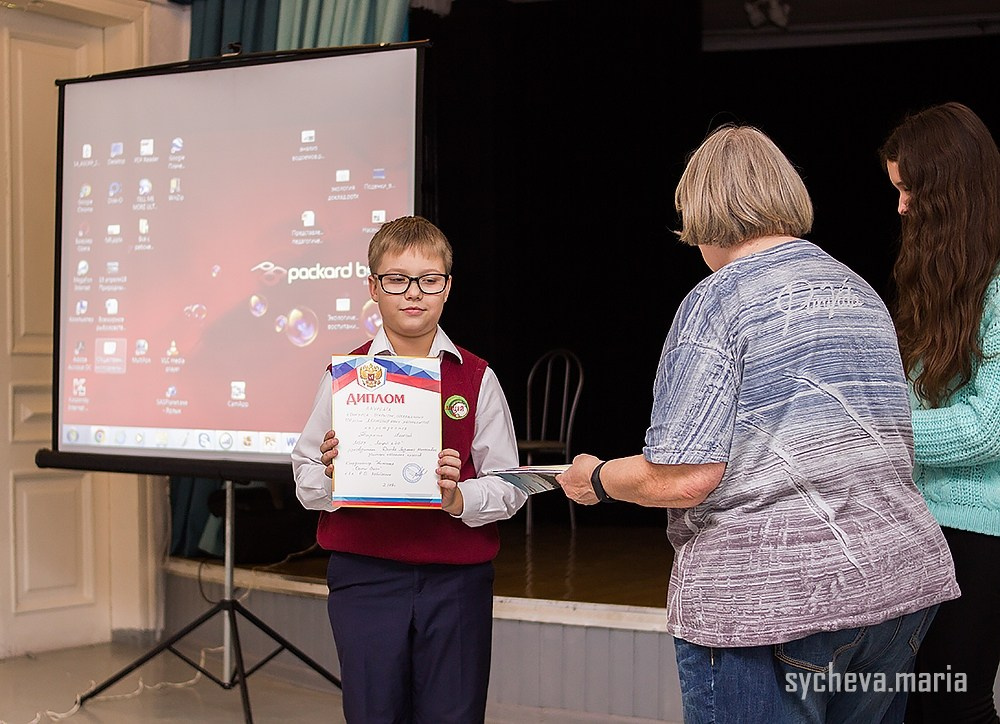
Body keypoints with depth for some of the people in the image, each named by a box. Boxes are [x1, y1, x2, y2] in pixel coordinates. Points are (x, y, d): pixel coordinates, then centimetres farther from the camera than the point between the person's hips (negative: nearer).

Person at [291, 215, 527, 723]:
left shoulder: (476, 379, 3)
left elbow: (510, 487, 4)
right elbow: (305, 479, 7)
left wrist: (459, 497, -15)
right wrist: (331, 476, -14)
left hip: (456, 578, 0)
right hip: (364, 573, 0)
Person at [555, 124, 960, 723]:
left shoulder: (719, 299, -9)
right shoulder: (862, 294, 14)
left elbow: (684, 478, -16)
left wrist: (596, 479, 3)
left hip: (769, 600, -7)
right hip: (903, 583, 7)